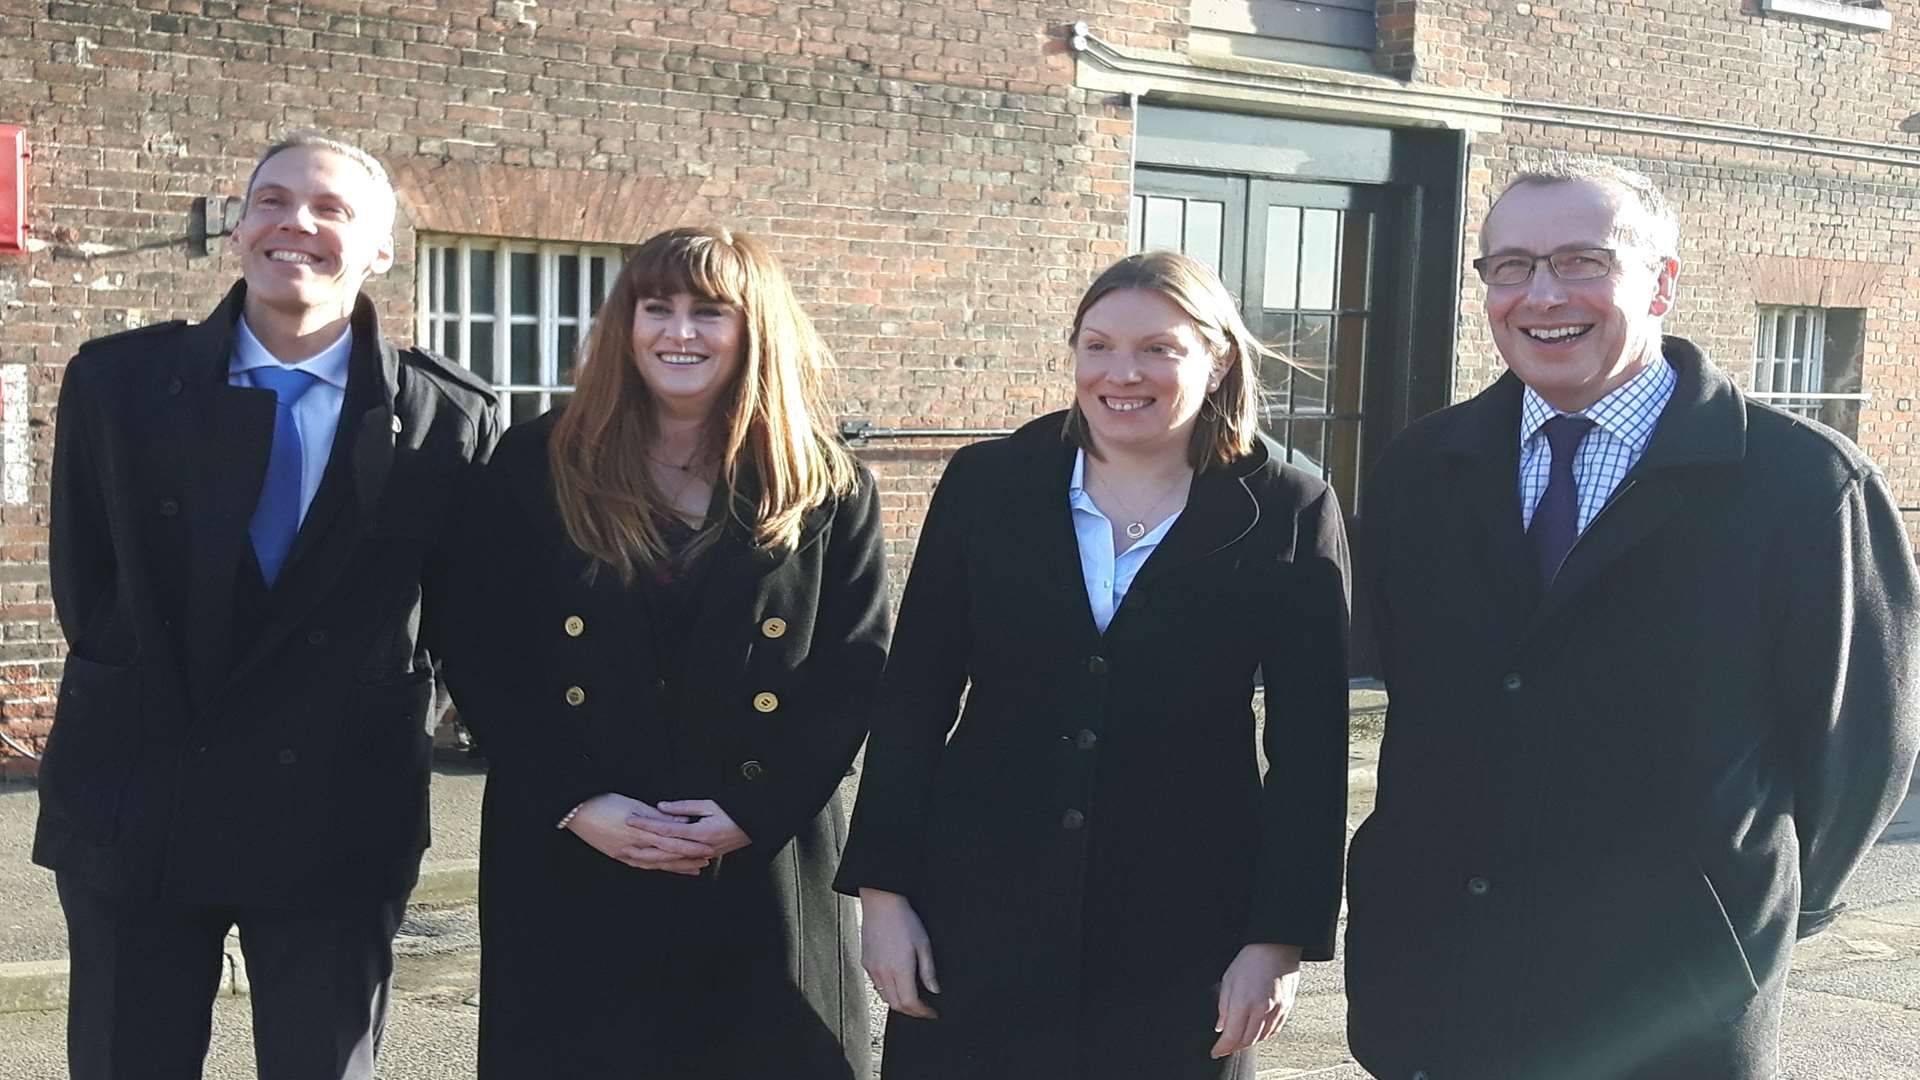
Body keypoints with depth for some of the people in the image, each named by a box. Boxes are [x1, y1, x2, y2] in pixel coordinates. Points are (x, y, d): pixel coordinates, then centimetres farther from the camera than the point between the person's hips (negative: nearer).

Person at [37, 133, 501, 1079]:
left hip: (337, 819, -1)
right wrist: (162, 717, 1)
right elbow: (83, 586, 5)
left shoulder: (450, 416, -5)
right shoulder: (119, 380, -1)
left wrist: (400, 710, -1)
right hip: (132, 810, 2)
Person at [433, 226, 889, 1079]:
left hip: (763, 875, 0)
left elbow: (855, 673, 0)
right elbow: (480, 657, 1)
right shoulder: (536, 466, 3)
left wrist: (754, 811, -11)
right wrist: (575, 802, -10)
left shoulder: (826, 492, 3)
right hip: (568, 869, 0)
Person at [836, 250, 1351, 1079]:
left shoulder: (1286, 513, -3)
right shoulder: (987, 483, 1)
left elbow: (1309, 748, -2)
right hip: (979, 910, 1)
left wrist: (1281, 939, -5)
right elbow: (912, 700, 3)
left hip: (1181, 933, -1)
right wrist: (883, 890, 0)